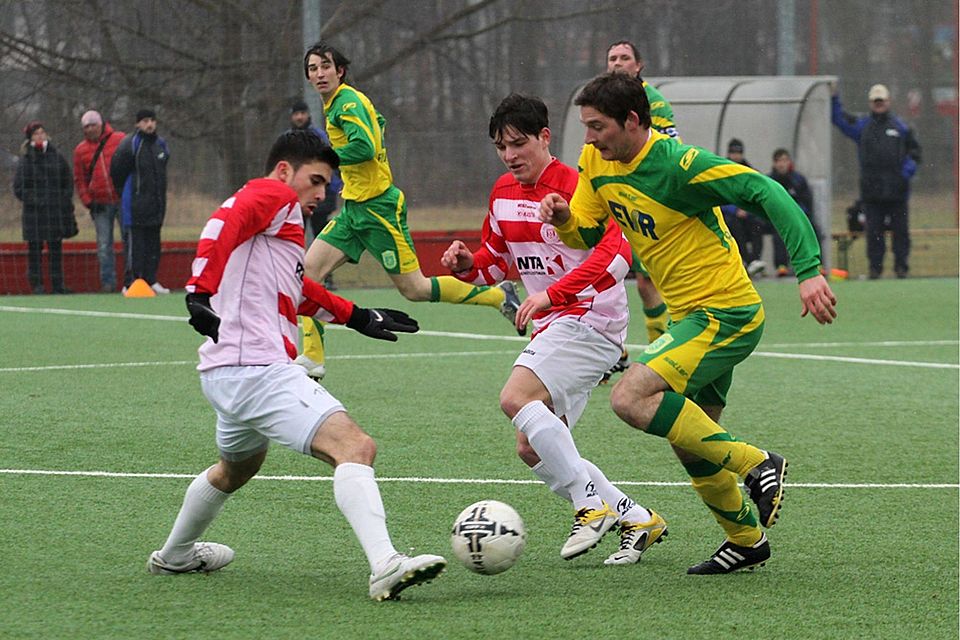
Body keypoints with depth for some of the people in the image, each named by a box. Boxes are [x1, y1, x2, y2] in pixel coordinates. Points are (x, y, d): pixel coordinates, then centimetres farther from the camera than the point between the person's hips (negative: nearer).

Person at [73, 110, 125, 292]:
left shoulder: (120, 140, 1)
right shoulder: (80, 150, 8)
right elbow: (79, 180, 11)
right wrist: (88, 201, 0)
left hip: (122, 200, -2)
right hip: (100, 205, 2)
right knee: (104, 245, 1)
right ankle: (108, 281, 5)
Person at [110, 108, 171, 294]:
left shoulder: (161, 145, 12)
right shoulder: (129, 145, -9)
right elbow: (117, 172, -6)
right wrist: (125, 193, 4)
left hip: (156, 202, 7)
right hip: (135, 206, -7)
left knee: (153, 243, 9)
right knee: (135, 243, -9)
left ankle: (150, 280, 16)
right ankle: (130, 282, -9)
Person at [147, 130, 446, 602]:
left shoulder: (278, 214, 28)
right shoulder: (274, 196, -2)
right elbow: (224, 224, -22)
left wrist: (355, 316, 45)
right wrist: (201, 291, -35)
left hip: (225, 372, 11)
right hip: (258, 369, -11)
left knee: (238, 466, 37)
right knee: (355, 448, -24)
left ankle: (174, 556, 56)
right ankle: (385, 566, -41)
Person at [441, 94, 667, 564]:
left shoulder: (574, 188, -15)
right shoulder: (503, 193, 11)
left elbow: (616, 254, -27)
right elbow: (498, 258, 25)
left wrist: (552, 294, -34)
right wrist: (468, 264, 2)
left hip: (590, 319, -9)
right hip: (552, 328, 9)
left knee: (516, 397, -28)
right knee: (532, 450, 5)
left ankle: (591, 506, -20)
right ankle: (636, 519, 13)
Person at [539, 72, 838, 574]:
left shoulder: (677, 164, -22)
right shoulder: (596, 164, 2)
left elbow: (767, 193, -24)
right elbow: (587, 235, 12)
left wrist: (808, 270, -32)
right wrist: (562, 218, -12)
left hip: (725, 313, -9)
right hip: (692, 316, 9)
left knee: (630, 398, -23)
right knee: (691, 447, 15)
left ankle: (755, 464, -16)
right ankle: (746, 540, 35)